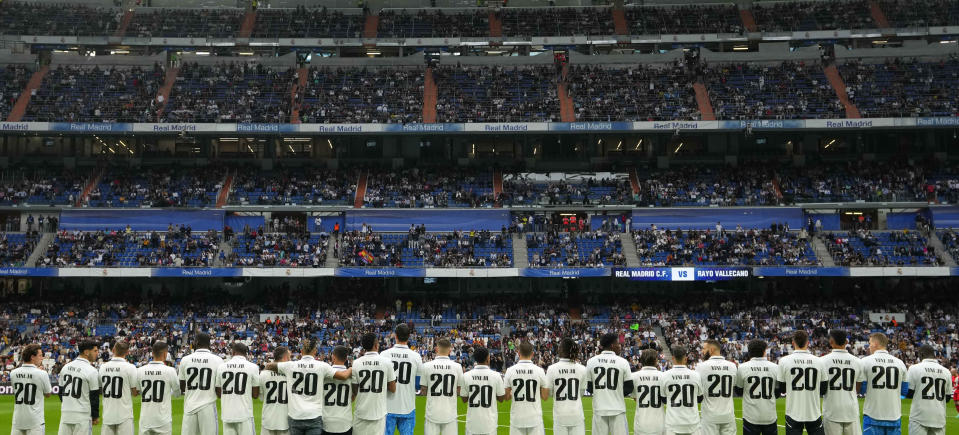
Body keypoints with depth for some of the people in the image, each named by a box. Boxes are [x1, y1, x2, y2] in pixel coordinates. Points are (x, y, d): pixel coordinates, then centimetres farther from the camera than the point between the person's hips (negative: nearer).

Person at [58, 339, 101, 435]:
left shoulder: (65, 367, 8)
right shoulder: (91, 371, -12)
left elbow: (61, 391, 15)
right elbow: (94, 397, -8)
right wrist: (95, 416, 2)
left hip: (65, 413, 6)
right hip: (83, 416, -6)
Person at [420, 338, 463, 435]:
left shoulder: (427, 366, -4)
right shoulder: (457, 367, -4)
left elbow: (424, 392, 2)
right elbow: (459, 391, 3)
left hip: (432, 414, 0)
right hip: (450, 415, 0)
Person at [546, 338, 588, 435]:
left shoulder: (552, 369, -7)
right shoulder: (582, 369, -3)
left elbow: (548, 392, 0)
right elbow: (582, 392, 5)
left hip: (560, 416, -1)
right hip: (577, 415, 1)